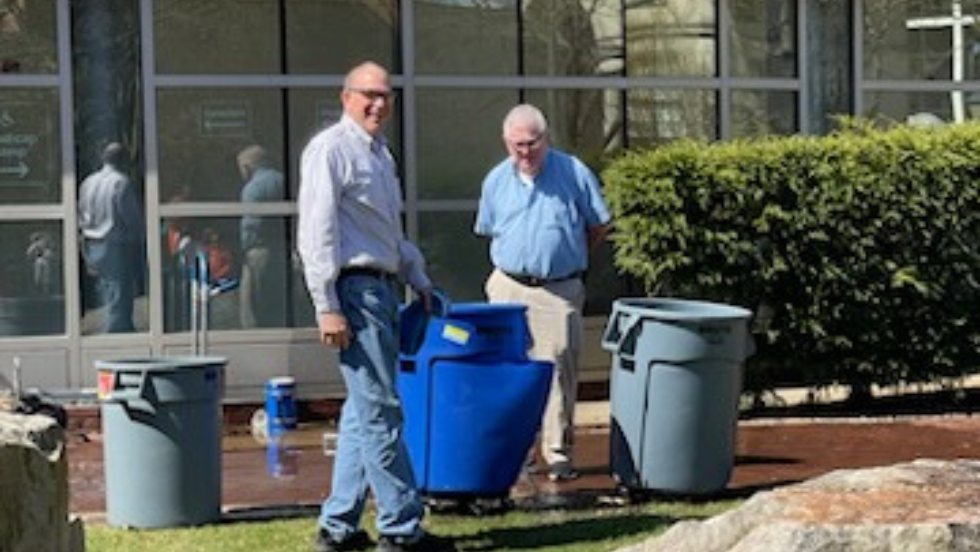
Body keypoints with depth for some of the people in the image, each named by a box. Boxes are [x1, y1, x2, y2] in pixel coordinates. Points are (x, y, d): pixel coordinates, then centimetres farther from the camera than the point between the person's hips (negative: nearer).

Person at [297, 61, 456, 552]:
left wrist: (419, 280, 25)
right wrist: (327, 307, -19)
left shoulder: (379, 153, 19)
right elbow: (316, 234, -15)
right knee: (380, 411, -7)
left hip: (382, 290, 10)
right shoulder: (330, 150, -9)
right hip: (355, 289, -10)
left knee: (364, 411, 11)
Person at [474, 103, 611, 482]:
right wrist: (520, 259, 12)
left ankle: (558, 451, -1)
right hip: (509, 288, 3)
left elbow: (599, 226, 7)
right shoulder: (496, 180, 7)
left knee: (558, 368, -7)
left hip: (560, 291, -3)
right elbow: (488, 231, 19)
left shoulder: (574, 173, -2)